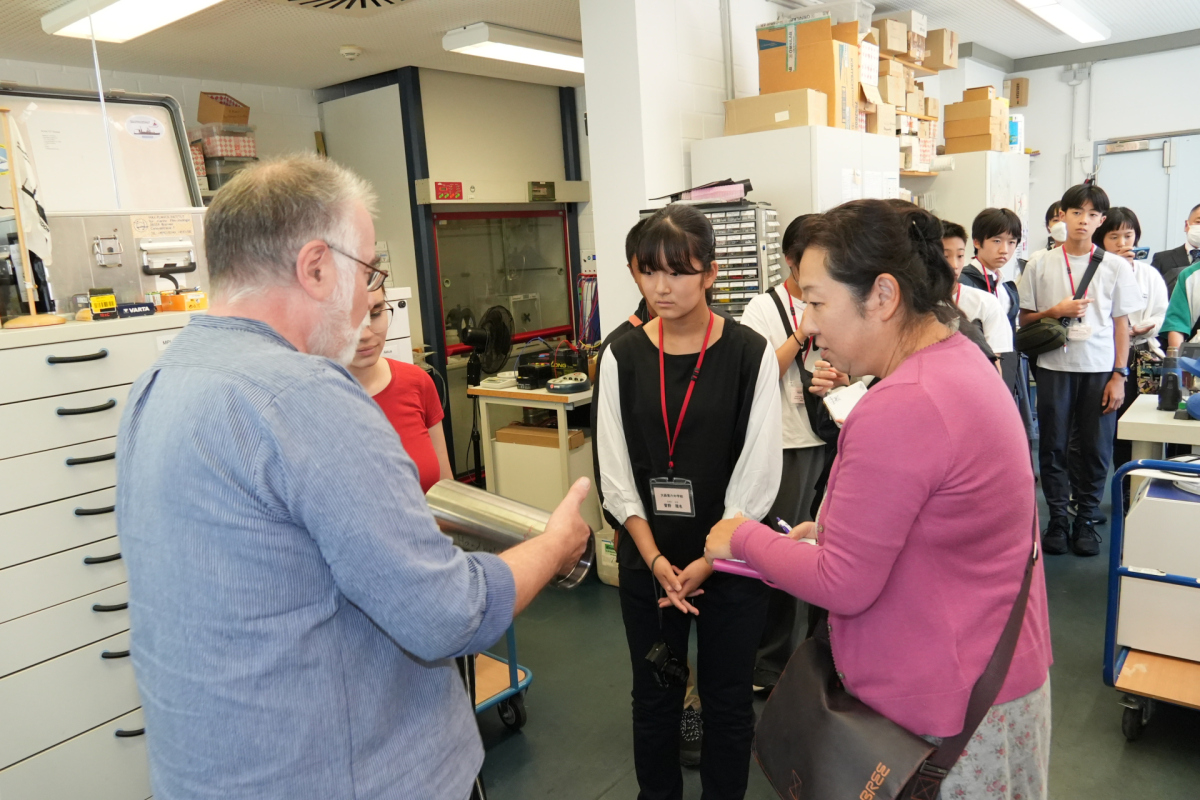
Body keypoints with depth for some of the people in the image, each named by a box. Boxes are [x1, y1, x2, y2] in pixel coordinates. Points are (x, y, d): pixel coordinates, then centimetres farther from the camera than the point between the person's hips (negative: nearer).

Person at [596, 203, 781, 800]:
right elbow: (616, 475, -2)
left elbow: (758, 475, -9)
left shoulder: (750, 354, -8)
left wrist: (708, 561, -12)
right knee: (654, 697, 16)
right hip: (647, 561, 2)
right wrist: (657, 561, -10)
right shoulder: (623, 358, -2)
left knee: (727, 701, 13)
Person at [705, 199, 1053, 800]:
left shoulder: (897, 410, -29)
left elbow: (843, 586, -22)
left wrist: (744, 539, -9)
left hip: (946, 708, -9)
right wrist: (835, 528, 6)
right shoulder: (961, 360, 3)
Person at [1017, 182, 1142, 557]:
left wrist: (1119, 375, -1)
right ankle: (1058, 519, 17)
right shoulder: (1041, 265, 3)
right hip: (1054, 367, 0)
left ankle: (1086, 520, 18)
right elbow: (1025, 319, 6)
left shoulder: (1116, 266, 4)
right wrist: (1056, 312, -13)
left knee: (1095, 448, 4)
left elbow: (1121, 323, 4)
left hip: (1099, 368, 0)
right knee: (1053, 446, 4)